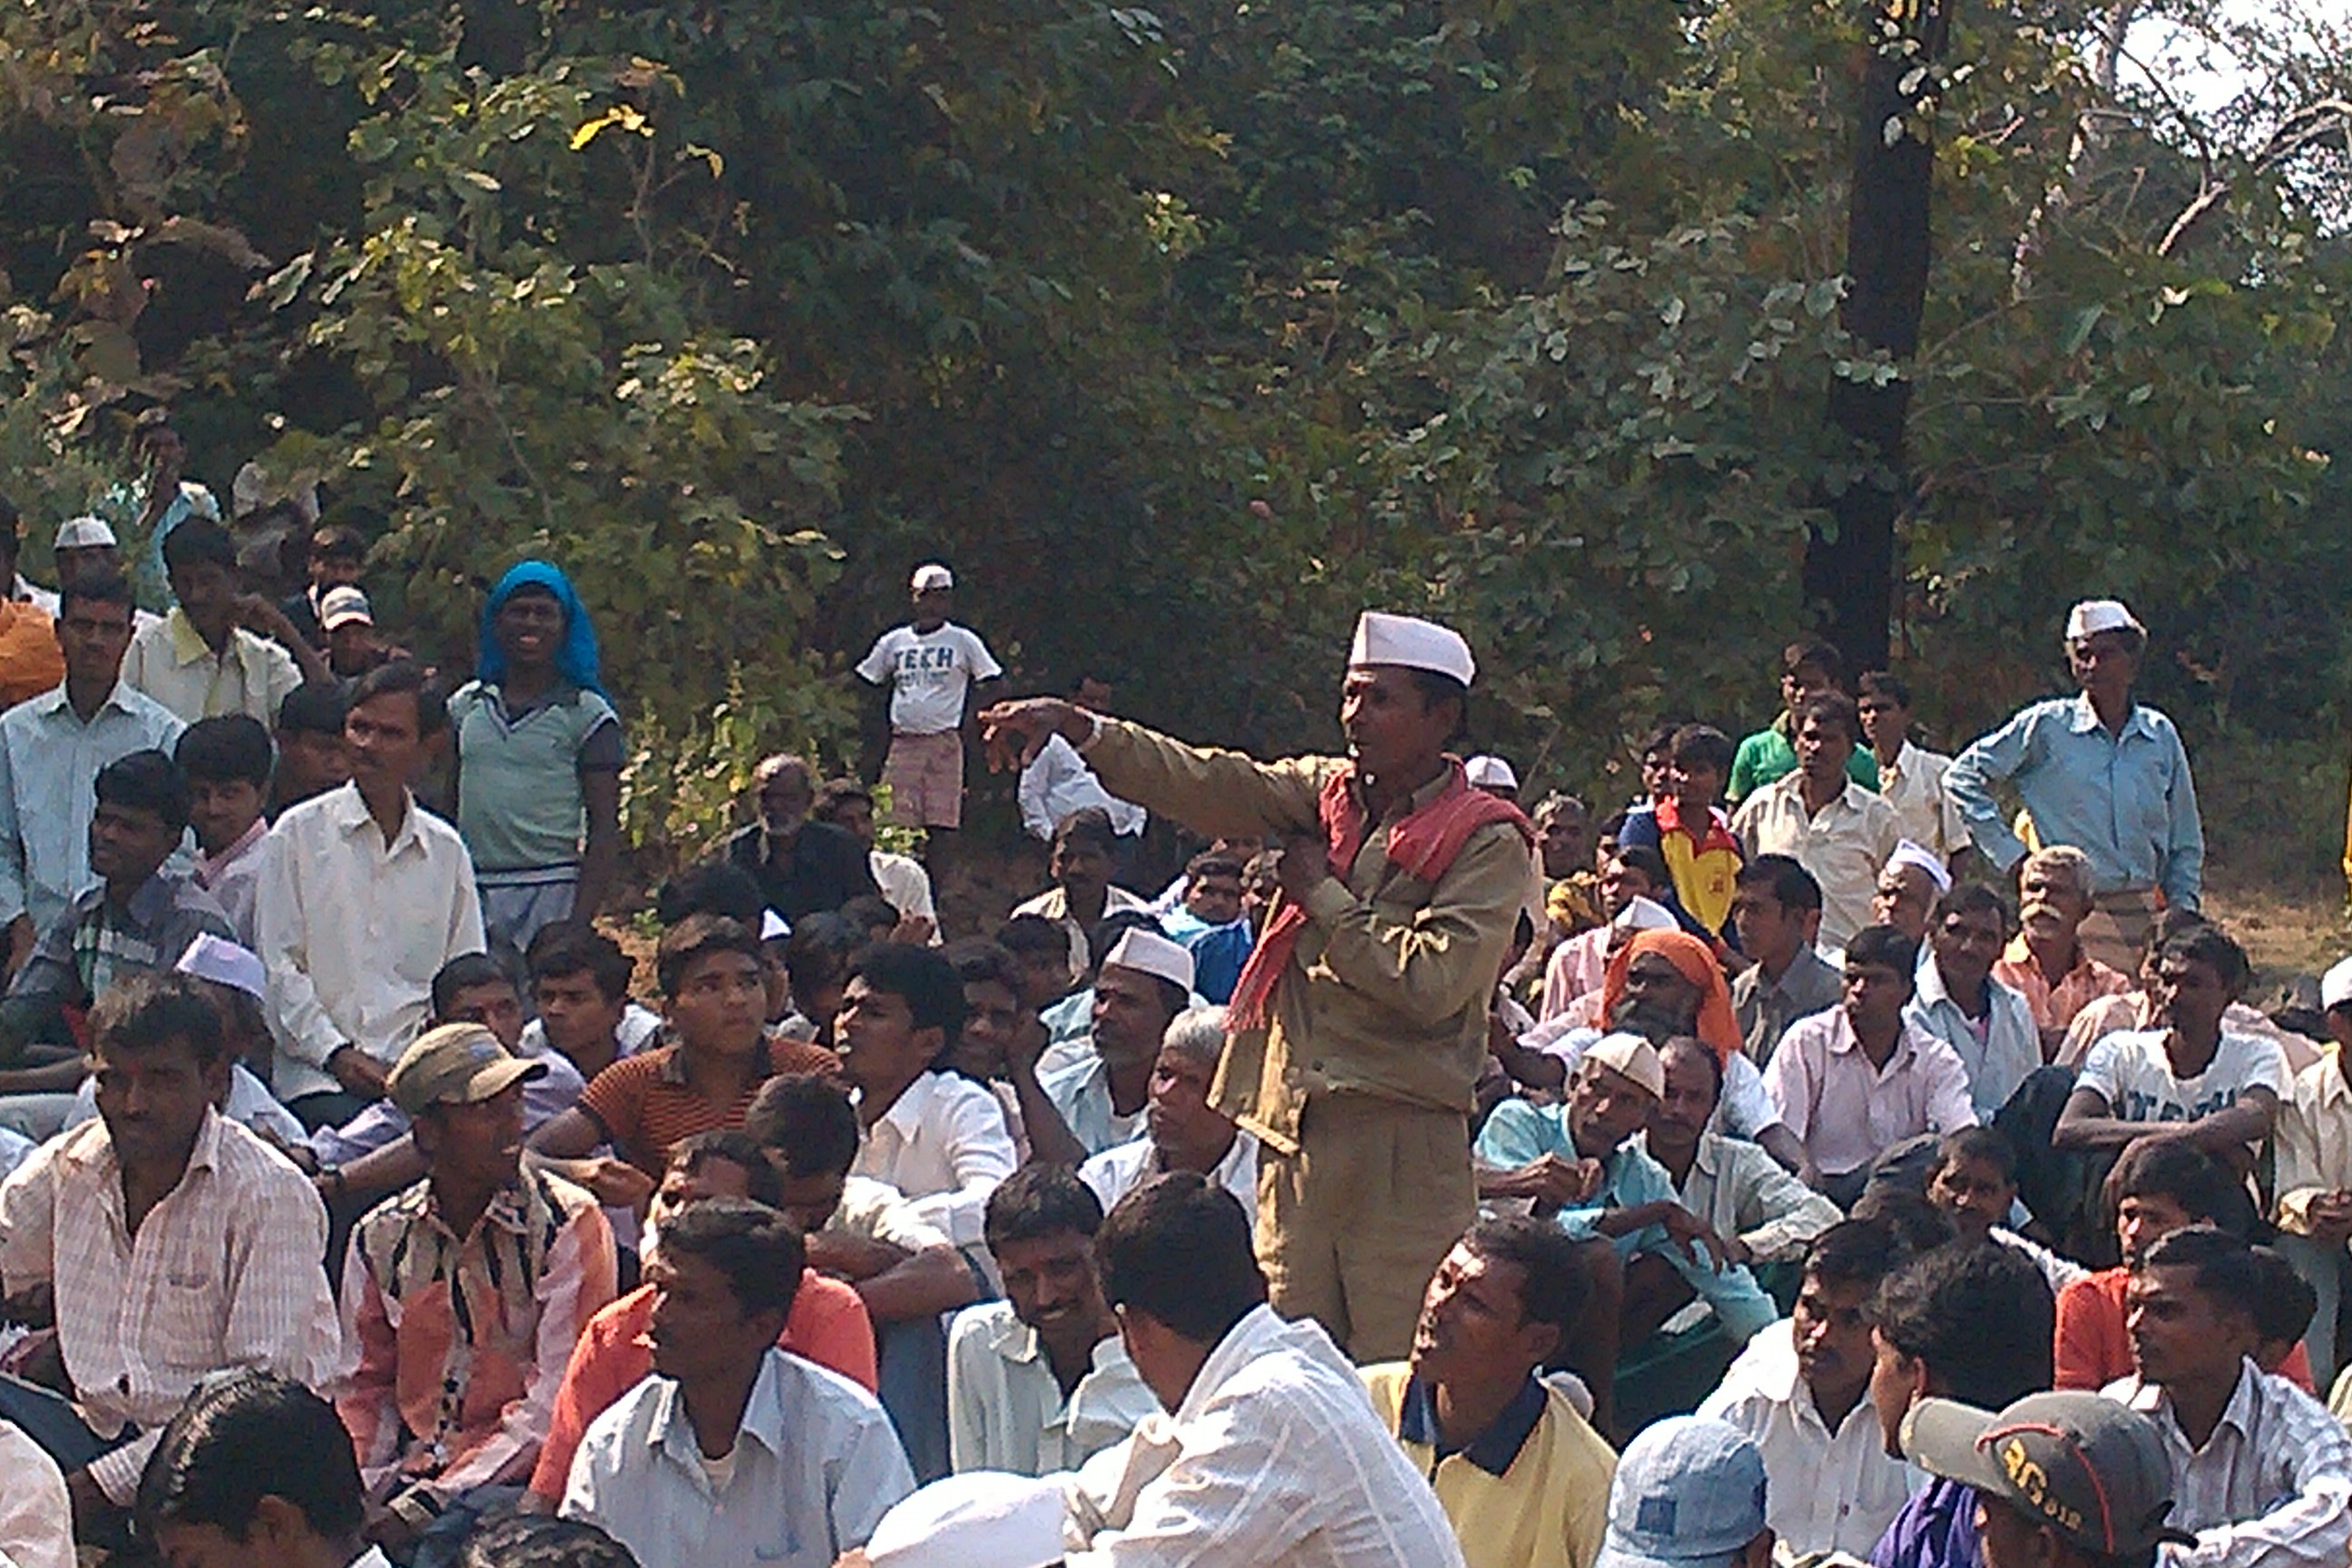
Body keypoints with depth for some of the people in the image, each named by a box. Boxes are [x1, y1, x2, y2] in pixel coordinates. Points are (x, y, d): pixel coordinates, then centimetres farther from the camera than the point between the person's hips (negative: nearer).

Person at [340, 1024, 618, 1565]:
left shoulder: (571, 1224, -4)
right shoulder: (380, 1238, 9)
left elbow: (556, 1403, -10)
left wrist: (429, 1502, -16)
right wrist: (362, 1495, -2)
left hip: (515, 1479, -4)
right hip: (410, 1473, 4)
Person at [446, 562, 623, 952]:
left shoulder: (585, 714, 3)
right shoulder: (465, 706, 15)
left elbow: (604, 828, -1)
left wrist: (579, 922, -11)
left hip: (550, 891, -4)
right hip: (471, 891, 4)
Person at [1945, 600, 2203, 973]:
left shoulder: (2160, 735, 12)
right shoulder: (2046, 725, 1)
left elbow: (2186, 843, 20)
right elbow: (1963, 778, 4)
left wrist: (2182, 913, 10)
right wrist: (2009, 853, 0)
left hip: (2143, 914, 4)